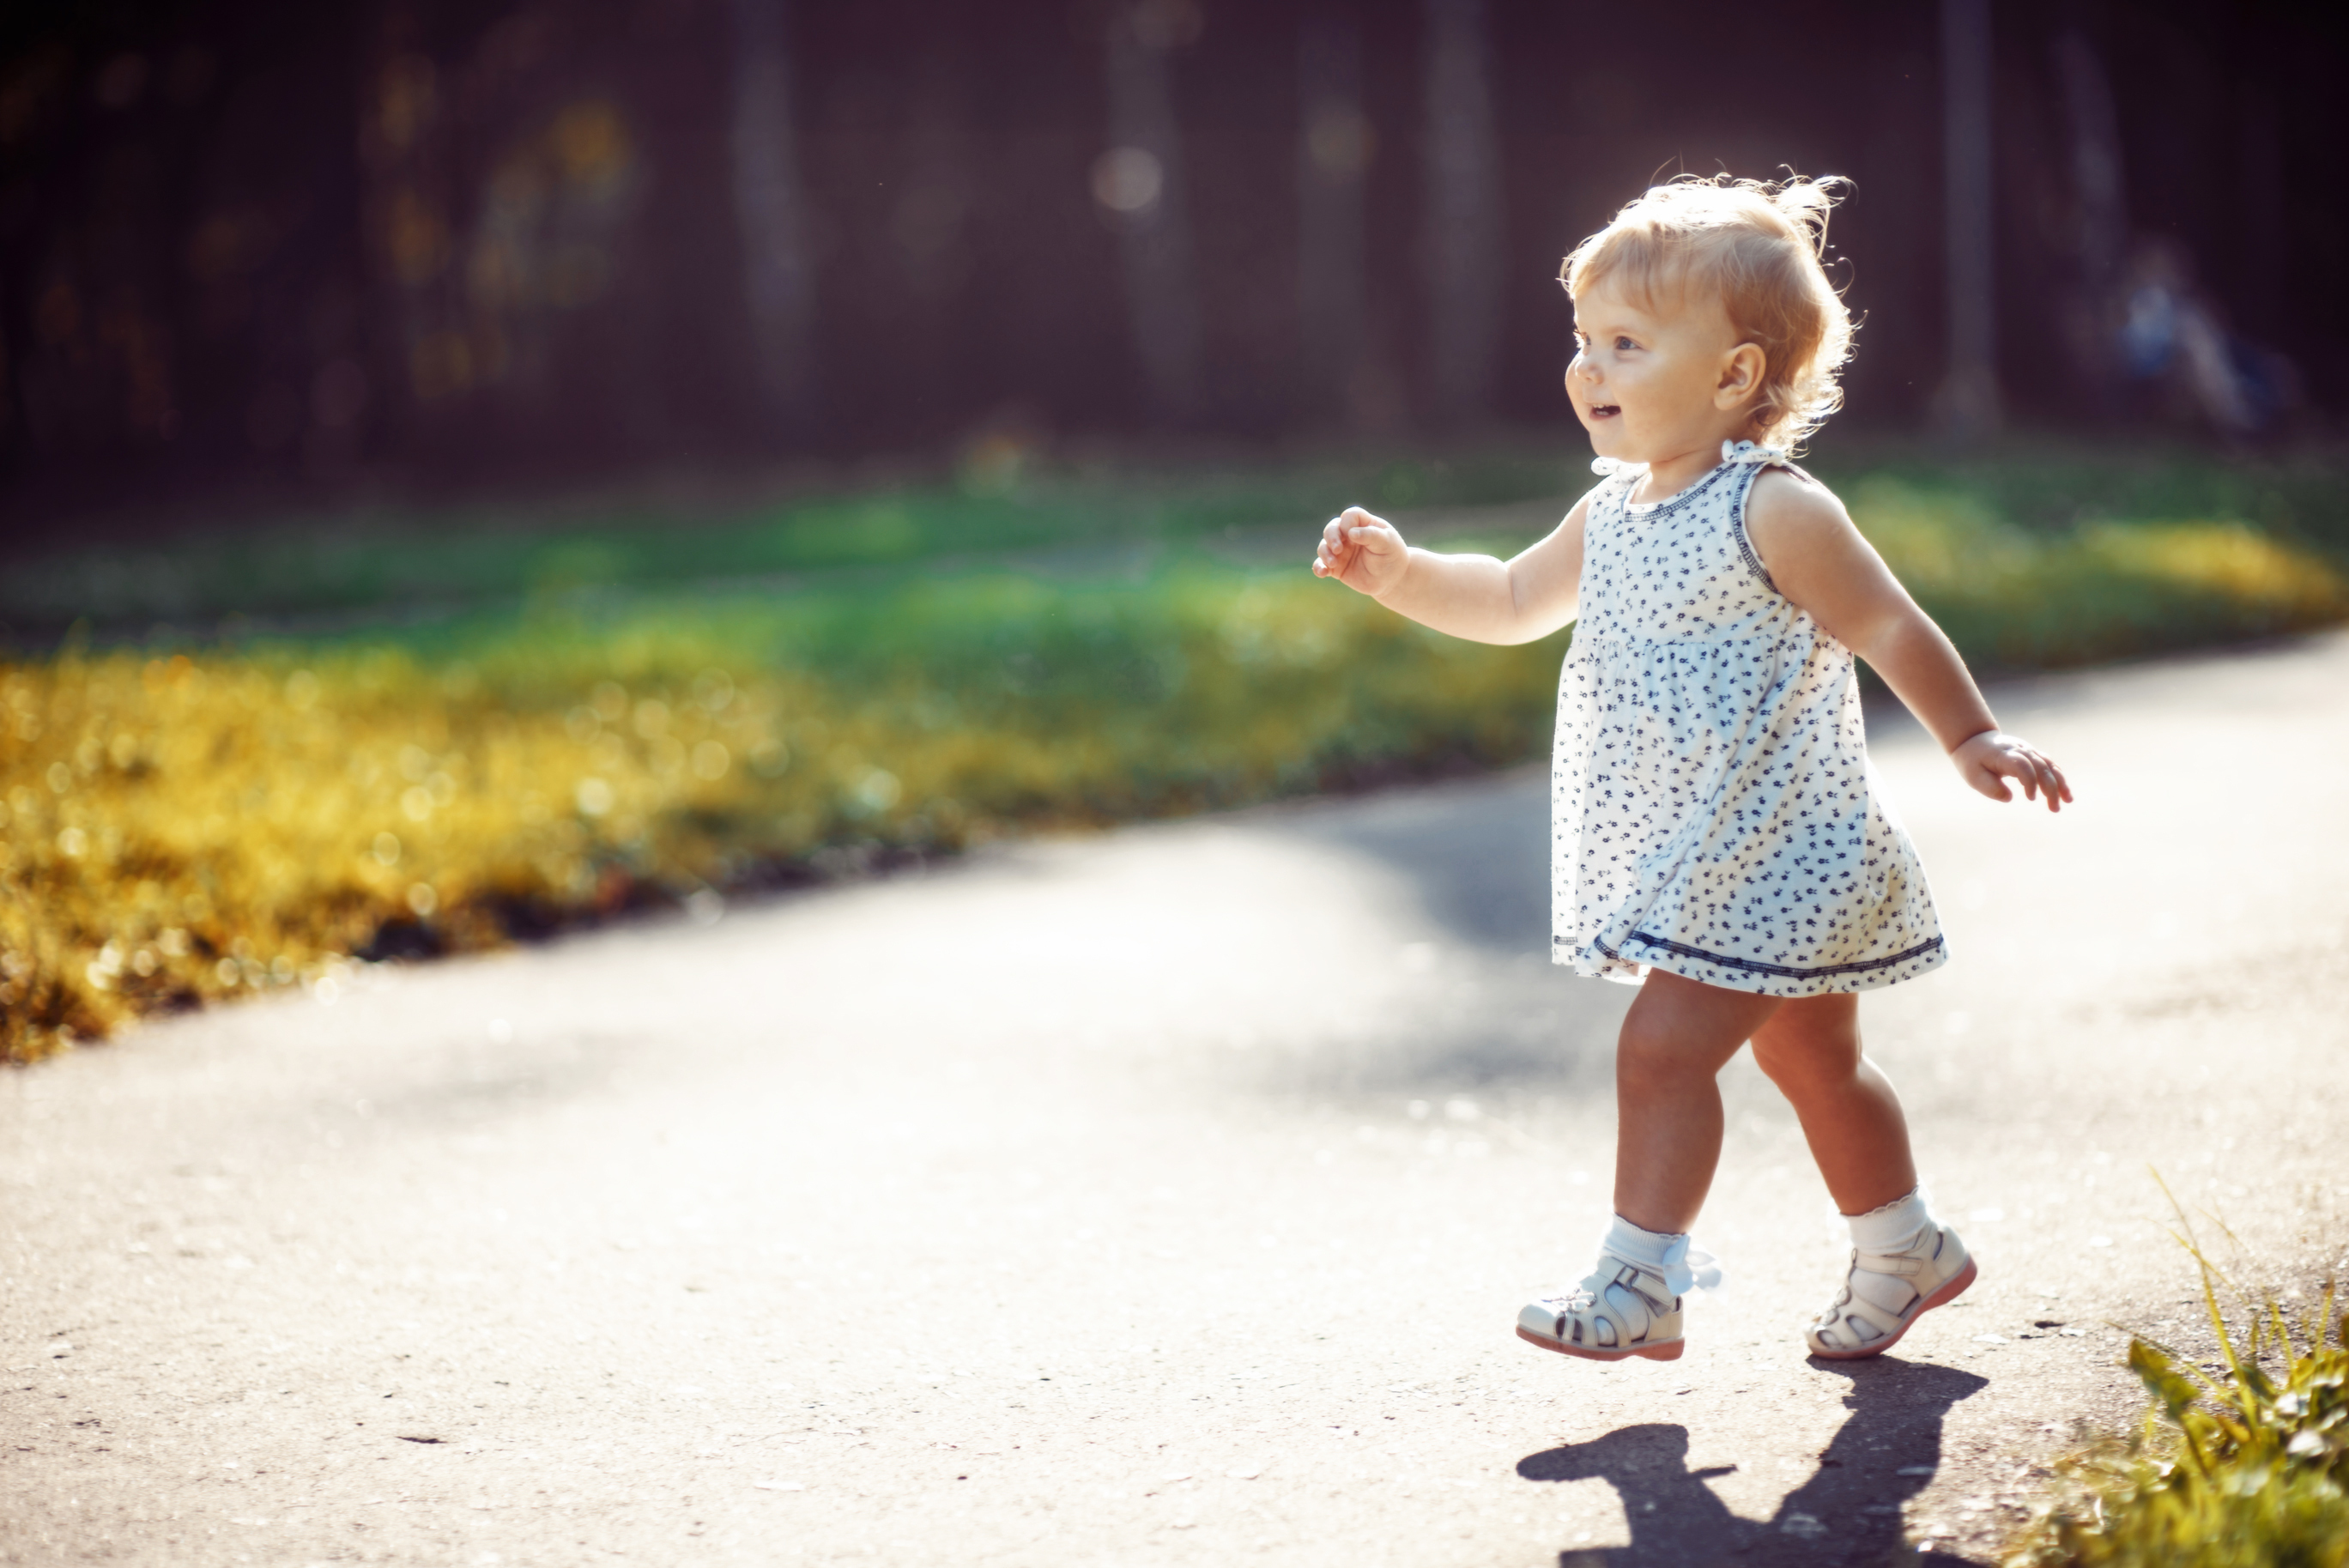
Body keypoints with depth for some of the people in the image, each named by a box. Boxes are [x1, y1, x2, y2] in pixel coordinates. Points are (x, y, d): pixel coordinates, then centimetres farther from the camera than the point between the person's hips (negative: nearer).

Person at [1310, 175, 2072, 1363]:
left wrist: (1972, 741, -12)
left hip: (1770, 856, -8)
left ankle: (1637, 1285, -5)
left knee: (1662, 1044, -13)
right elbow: (1512, 604, 17)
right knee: (1809, 1062, 20)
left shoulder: (1775, 512, -18)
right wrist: (1398, 574, 4)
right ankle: (1904, 1251, 36)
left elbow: (1889, 627, -13)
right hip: (1691, 860, 9)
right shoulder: (1612, 515, 6)